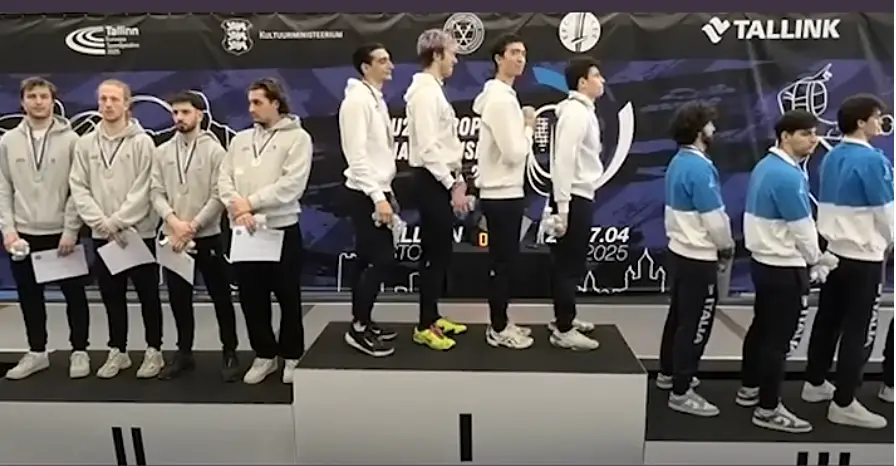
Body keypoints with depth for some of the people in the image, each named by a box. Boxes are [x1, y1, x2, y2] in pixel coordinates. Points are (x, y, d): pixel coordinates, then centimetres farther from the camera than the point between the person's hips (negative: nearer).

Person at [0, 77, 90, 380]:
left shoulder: (70, 139, -3)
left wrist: (71, 230, -11)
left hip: (61, 233, -3)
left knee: (74, 294, 4)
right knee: (29, 296, 12)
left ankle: (79, 351, 18)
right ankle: (36, 352, 26)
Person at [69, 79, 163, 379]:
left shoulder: (142, 142, -5)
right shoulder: (85, 143, 7)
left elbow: (143, 189, -11)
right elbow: (78, 187, 3)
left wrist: (117, 222, -16)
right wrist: (101, 222, -10)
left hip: (138, 232, -4)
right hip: (101, 234, 4)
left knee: (147, 293, 4)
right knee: (111, 295, 12)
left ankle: (153, 351, 16)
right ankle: (117, 351, 25)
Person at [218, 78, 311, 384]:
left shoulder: (297, 137, -3)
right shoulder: (240, 139, 14)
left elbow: (292, 184, -15)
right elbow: (224, 180, 6)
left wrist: (250, 203, -14)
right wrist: (239, 210, -12)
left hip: (282, 229, -5)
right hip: (243, 231, 5)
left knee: (288, 298, 5)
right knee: (251, 298, 11)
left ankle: (292, 356, 20)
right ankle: (264, 355, 26)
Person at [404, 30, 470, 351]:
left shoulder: (434, 89, 17)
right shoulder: (425, 91, -15)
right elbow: (428, 147, -22)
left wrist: (457, 178, 17)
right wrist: (453, 184, -20)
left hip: (440, 179, 10)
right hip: (432, 180, -10)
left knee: (439, 251, 13)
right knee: (435, 253, -5)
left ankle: (433, 317, 23)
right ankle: (425, 326, 4)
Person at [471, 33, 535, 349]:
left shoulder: (499, 95, 15)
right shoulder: (501, 99, -17)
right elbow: (515, 152, -21)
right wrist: (529, 126, -6)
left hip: (503, 191, 10)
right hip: (502, 194, -10)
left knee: (504, 261, 15)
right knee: (503, 263, -1)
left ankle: (501, 323, 25)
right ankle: (498, 330, 10)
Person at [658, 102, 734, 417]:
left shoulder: (678, 163, 7)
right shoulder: (700, 169, -22)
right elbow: (715, 218, -20)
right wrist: (727, 246, -2)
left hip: (679, 250, 9)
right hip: (698, 258, -9)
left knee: (678, 315, 20)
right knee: (695, 325, 0)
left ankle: (668, 374, 34)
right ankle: (681, 393, 8)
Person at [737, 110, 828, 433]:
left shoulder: (766, 166, 7)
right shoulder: (788, 176, -23)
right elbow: (802, 228, -17)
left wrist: (811, 257, 16)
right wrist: (816, 261, 2)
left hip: (762, 260, 10)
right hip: (784, 267, -10)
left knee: (761, 328, 19)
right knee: (778, 339, 1)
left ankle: (749, 389, 33)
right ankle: (768, 410, 12)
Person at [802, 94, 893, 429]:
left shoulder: (832, 157, 6)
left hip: (832, 251, 8)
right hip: (863, 257, -7)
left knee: (827, 321, 16)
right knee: (858, 332, 1)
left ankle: (815, 384, 28)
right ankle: (844, 404, 8)